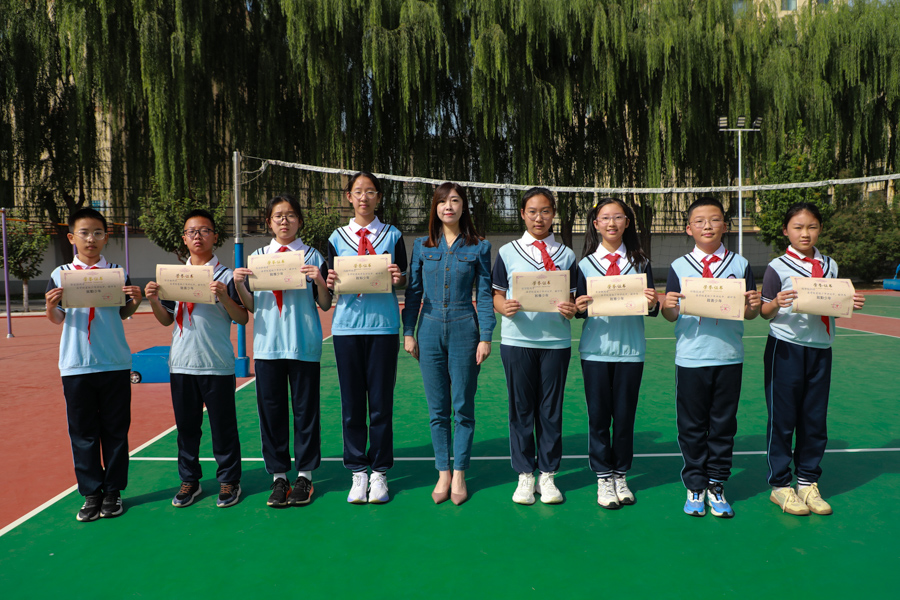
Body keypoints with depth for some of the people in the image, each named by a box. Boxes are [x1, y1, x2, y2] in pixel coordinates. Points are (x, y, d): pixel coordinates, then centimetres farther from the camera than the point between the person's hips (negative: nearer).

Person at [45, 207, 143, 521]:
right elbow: (57, 319, 6)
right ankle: (91, 493, 17)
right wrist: (50, 306, -15)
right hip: (75, 366, 0)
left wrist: (135, 301, -11)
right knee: (83, 432, 6)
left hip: (115, 364, 0)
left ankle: (113, 491, 18)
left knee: (115, 430, 6)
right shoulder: (60, 274, 4)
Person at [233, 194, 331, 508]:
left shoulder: (312, 256, 4)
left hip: (304, 344, -2)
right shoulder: (257, 257, 10)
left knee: (305, 408, 3)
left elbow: (325, 305, 3)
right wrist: (239, 284, -7)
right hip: (267, 343, 2)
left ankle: (304, 475, 16)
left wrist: (319, 281, -14)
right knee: (271, 409, 5)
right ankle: (278, 476, 18)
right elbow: (251, 305, 11)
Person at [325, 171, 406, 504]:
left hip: (383, 324, -1)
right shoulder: (338, 237, 10)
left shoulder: (392, 235, 7)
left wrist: (399, 278, -14)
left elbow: (403, 281, 8)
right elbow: (331, 283, 10)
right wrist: (330, 283, -12)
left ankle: (379, 473, 14)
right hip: (347, 324, 1)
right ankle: (357, 473, 16)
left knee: (381, 401, 2)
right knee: (351, 401, 4)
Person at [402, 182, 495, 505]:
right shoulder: (422, 246, 7)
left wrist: (485, 337, -4)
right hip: (430, 330, 2)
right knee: (437, 409, 7)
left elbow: (484, 294, 1)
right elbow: (413, 291, 10)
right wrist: (408, 332, 5)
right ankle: (443, 474, 19)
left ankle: (459, 475, 17)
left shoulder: (479, 247, 2)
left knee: (463, 408, 4)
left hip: (464, 330, -2)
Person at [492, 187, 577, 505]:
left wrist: (571, 309, -14)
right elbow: (497, 296, 4)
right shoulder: (507, 252, 6)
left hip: (556, 340, 1)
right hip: (517, 339, -1)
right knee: (521, 408, 5)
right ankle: (525, 475, 16)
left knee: (551, 408, 6)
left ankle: (547, 475, 18)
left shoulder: (566, 255, 9)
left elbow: (572, 298, 8)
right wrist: (505, 307, -18)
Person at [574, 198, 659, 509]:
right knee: (598, 415, 3)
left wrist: (653, 303, -17)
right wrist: (579, 307, -18)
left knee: (625, 415, 6)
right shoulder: (585, 264, 4)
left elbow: (651, 309, 4)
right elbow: (580, 309, 4)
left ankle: (620, 475, 23)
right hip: (596, 349, 0)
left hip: (631, 350, 1)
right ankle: (603, 477, 17)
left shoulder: (640, 262, 6)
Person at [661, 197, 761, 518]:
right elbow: (671, 316, 2)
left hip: (729, 357, 1)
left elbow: (750, 313, 7)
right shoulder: (679, 266, 3)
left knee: (723, 424, 9)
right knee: (692, 425, 6)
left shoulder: (739, 264, 5)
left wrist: (754, 305, -15)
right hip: (690, 357, -1)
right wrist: (668, 306, -19)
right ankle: (695, 486, 19)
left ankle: (716, 485, 22)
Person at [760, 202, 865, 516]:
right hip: (785, 348, -4)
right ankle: (780, 485, 12)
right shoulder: (777, 267, -5)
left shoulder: (830, 266, 9)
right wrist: (777, 303, -25)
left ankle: (808, 482, 21)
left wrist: (850, 304, -3)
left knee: (815, 418, 9)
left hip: (820, 349, 5)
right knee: (782, 417, 1)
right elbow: (765, 312, -5)